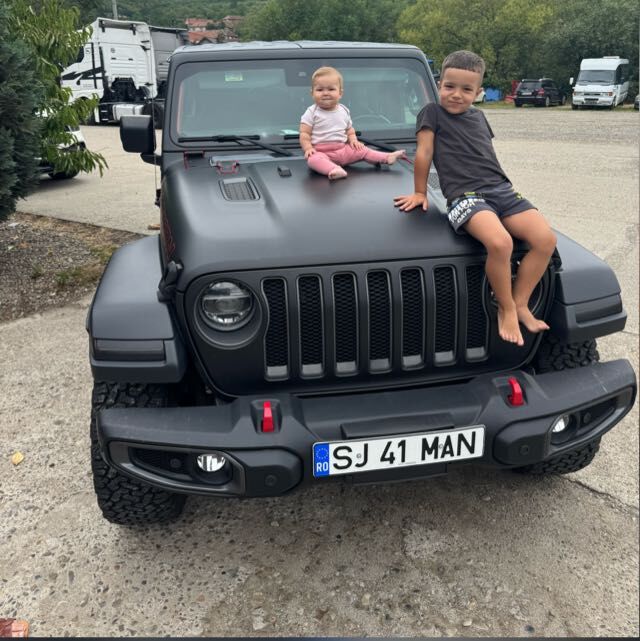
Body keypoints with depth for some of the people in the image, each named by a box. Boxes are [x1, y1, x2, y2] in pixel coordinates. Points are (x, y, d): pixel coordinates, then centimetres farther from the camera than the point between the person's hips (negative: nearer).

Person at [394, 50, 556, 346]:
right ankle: (506, 308, -11)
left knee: (546, 239, -15)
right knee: (500, 243, -35)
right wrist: (420, 192, 4)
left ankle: (520, 303, -2)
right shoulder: (432, 113, 5)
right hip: (465, 196, -6)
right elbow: (423, 154, 4)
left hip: (501, 189, 7)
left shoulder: (478, 117, 23)